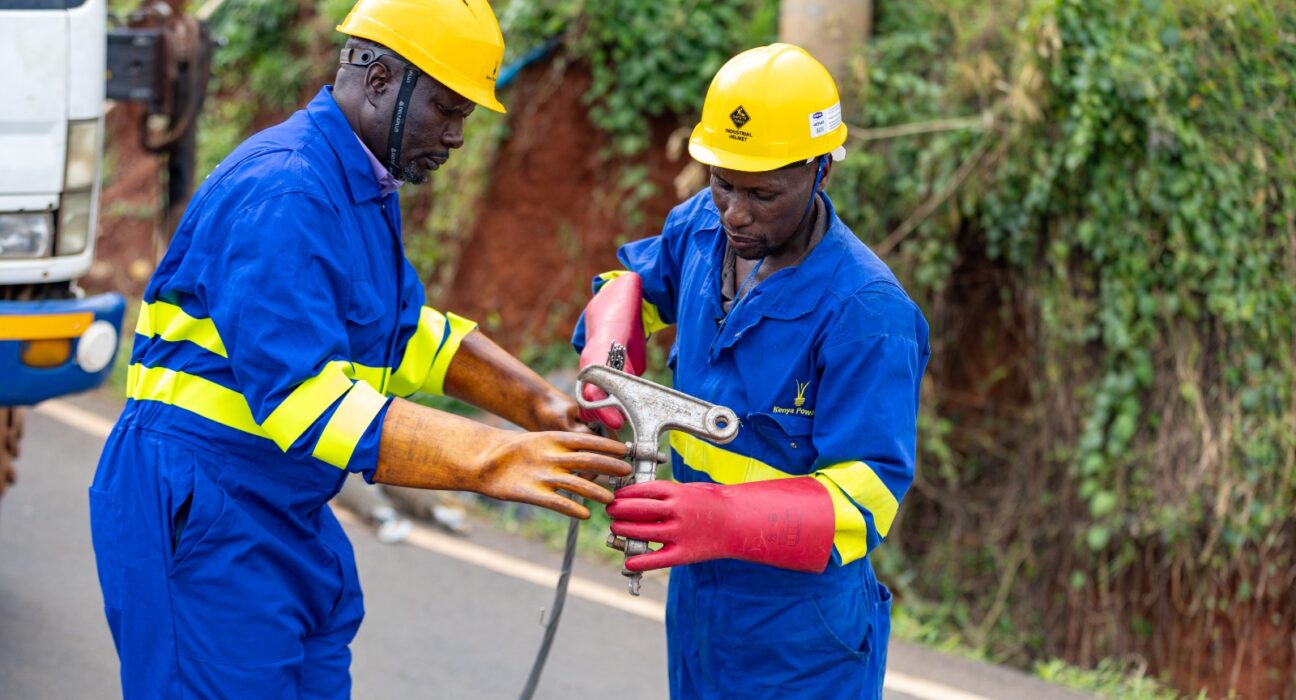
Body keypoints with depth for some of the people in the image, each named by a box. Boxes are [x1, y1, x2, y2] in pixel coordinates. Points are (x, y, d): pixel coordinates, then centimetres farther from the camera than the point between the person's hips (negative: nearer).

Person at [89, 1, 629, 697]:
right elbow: (298, 396, -30)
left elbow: (407, 328, 24)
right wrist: (490, 460, -34)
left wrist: (537, 404, 10)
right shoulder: (283, 192, -22)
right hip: (195, 512, -10)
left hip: (285, 516, 10)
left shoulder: (362, 186, 12)